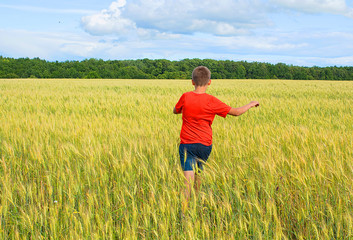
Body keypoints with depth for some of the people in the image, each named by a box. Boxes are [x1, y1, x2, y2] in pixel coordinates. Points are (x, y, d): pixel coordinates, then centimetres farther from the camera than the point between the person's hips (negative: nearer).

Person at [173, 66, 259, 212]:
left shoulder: (185, 97, -6)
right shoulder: (211, 101, -9)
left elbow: (175, 111, 15)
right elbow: (235, 112, -1)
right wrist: (251, 104, 15)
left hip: (187, 144, -1)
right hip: (205, 145, 1)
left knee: (188, 177, -10)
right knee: (198, 172, 24)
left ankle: (184, 208, -24)